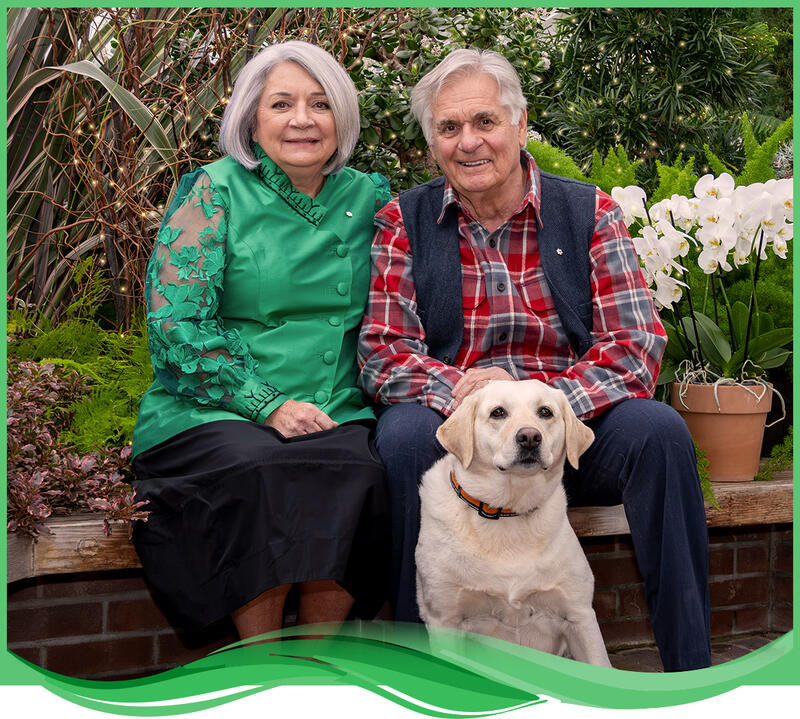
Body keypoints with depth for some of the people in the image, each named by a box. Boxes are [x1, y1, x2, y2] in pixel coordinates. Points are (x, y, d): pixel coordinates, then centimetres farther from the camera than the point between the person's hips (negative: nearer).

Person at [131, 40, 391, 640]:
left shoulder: (370, 198, 12)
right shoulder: (216, 192, 2)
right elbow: (174, 325, -5)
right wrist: (268, 406, -14)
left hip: (337, 415, 3)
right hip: (208, 415, -2)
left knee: (357, 470, -30)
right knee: (257, 466, -34)